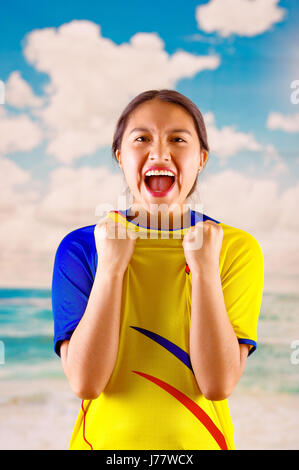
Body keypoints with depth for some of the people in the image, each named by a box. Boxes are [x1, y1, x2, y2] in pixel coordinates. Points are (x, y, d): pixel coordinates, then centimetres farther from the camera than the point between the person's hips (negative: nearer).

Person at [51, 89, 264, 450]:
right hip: (106, 438, 0)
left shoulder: (236, 247, -10)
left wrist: (205, 267, -23)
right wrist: (111, 265, -22)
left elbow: (219, 384, -17)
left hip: (198, 439, 0)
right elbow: (85, 383, -17)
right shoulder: (81, 247, -9)